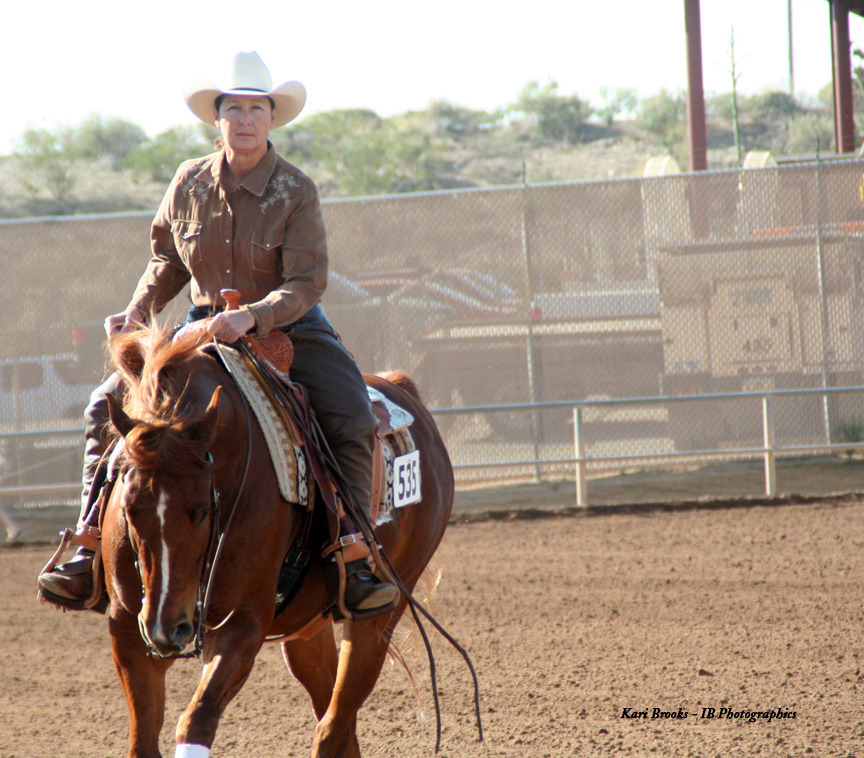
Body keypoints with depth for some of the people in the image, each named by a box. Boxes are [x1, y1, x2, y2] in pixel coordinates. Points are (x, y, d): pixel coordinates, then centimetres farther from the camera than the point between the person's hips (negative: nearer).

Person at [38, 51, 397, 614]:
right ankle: (91, 548, -10)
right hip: (206, 328, 3)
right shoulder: (190, 183, -1)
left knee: (352, 420, -28)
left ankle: (353, 562, -22)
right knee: (109, 404, -13)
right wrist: (137, 313, 0)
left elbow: (307, 284, -19)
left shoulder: (297, 191, -12)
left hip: (289, 328, -3)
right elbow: (167, 260, 15)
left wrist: (251, 317, -35)